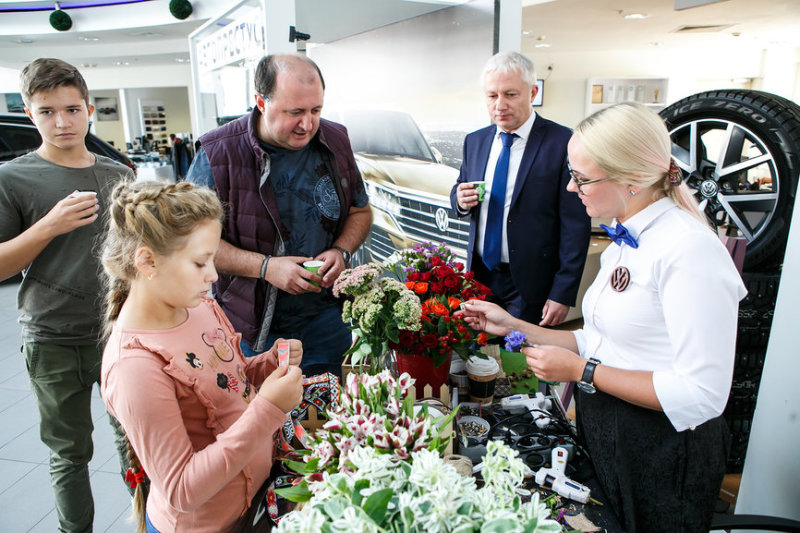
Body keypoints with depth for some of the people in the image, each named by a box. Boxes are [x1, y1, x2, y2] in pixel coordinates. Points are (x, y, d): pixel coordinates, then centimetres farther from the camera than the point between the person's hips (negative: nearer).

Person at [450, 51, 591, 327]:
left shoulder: (563, 143, -11)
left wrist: (563, 293, -14)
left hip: (530, 285, -4)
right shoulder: (475, 141, 7)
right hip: (480, 275, 5)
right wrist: (460, 199, -8)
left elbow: (576, 225, -12)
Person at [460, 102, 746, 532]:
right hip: (602, 435, 8)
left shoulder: (689, 248, -24)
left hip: (662, 457, -8)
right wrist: (514, 327, 4)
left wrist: (581, 371, -22)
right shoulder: (623, 243, 5)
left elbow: (701, 394, -26)